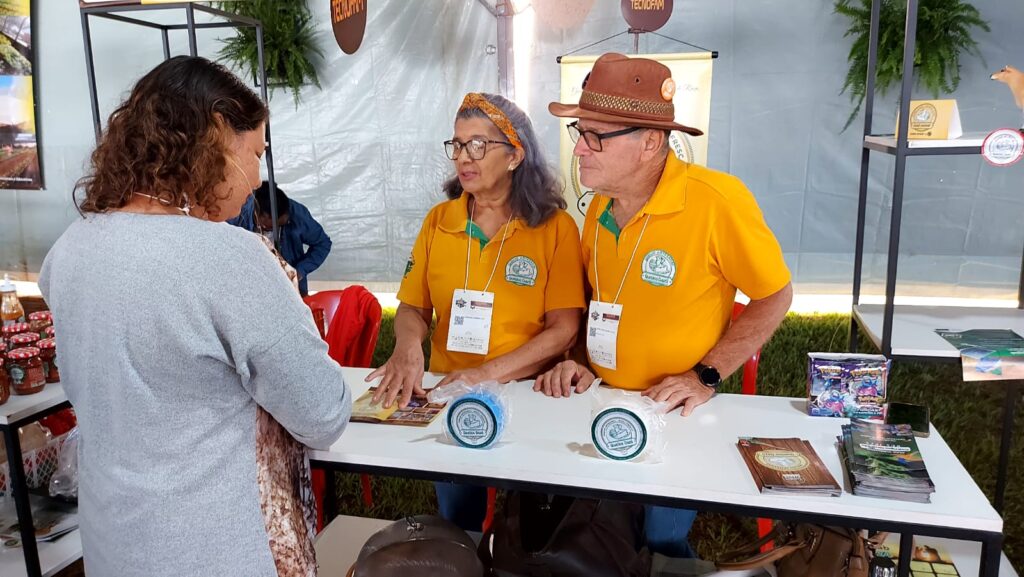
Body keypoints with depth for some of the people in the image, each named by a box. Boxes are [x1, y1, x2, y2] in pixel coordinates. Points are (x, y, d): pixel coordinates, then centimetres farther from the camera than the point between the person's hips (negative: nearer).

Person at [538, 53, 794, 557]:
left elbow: (775, 296, -10)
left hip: (675, 414, -5)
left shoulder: (717, 200, -21)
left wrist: (706, 377, -14)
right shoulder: (601, 204, -2)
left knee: (660, 543, 1)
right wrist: (580, 361, -1)